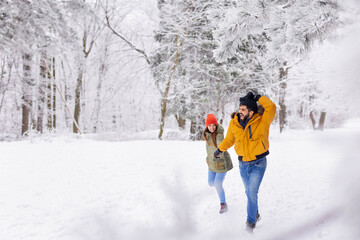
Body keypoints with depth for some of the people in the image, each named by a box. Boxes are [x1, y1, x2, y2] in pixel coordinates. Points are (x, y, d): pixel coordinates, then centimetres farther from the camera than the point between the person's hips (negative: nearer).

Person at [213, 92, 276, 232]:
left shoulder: (262, 121, -16)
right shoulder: (234, 123, -5)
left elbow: (271, 108, -32)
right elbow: (229, 139, 13)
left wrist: (258, 98, -21)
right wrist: (220, 149, 20)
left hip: (258, 164, -4)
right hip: (243, 164, 4)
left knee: (252, 193, -12)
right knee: (249, 192, 16)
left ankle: (250, 223, 2)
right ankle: (255, 214, 40)